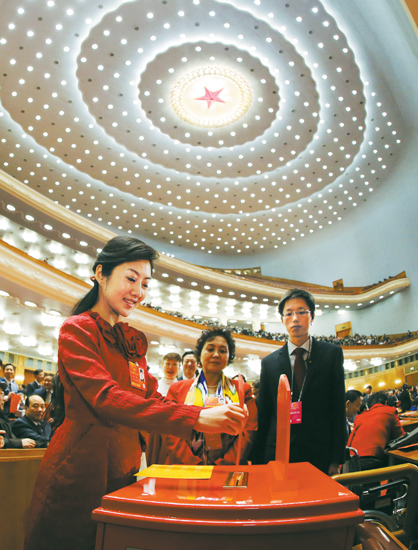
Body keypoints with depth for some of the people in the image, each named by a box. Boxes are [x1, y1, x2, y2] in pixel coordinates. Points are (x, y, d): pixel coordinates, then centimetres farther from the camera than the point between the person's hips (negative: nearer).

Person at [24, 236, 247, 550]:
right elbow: (106, 399, -25)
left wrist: (212, 412, -13)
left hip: (124, 469, 7)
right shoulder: (77, 330, -12)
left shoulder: (135, 341, 11)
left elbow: (150, 397, 5)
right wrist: (195, 418, -34)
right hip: (80, 470, -6)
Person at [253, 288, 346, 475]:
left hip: (320, 458, -1)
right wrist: (257, 460, 2)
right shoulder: (269, 362, 5)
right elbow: (263, 415, 7)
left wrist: (336, 460, -5)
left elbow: (339, 407, 0)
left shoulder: (332, 353, 2)